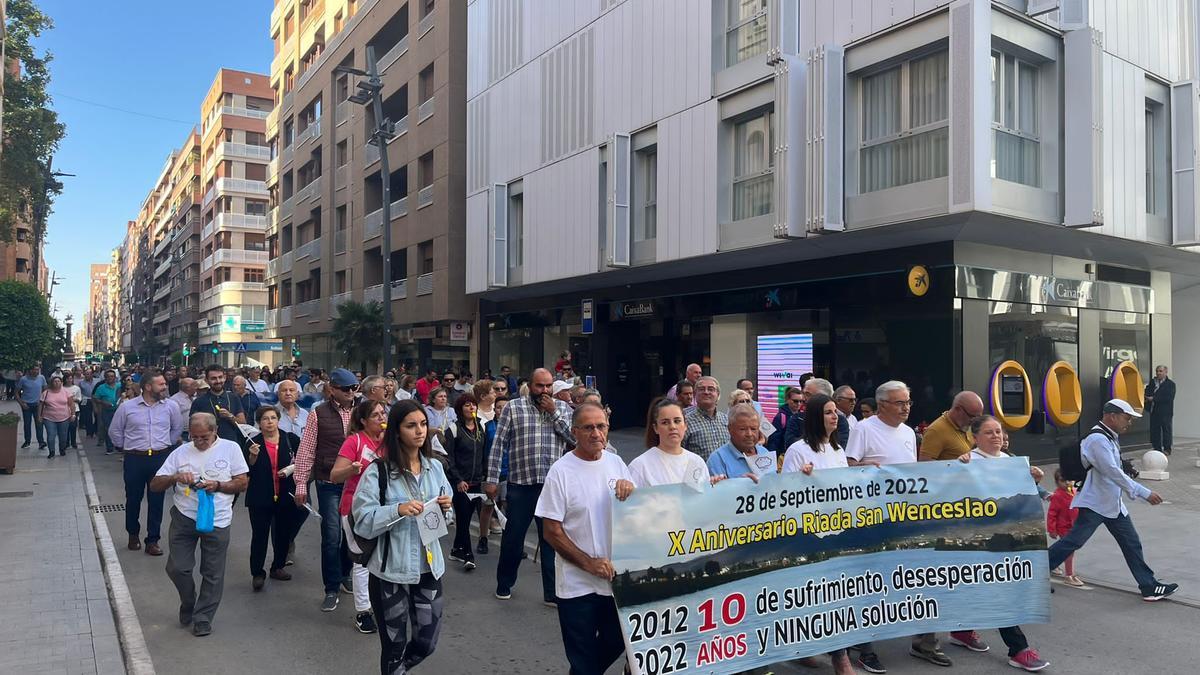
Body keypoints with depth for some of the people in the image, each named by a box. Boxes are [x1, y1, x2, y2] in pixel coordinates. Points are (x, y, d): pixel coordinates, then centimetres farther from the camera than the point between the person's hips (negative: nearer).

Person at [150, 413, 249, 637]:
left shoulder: (230, 448, 2)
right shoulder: (181, 452, 6)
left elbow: (243, 483, 1)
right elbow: (155, 485, 6)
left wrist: (217, 486, -14)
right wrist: (175, 477, -13)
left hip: (216, 520, -2)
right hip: (184, 517, 2)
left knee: (212, 573, 5)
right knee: (177, 568, 1)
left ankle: (203, 618, 21)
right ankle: (188, 604, 29)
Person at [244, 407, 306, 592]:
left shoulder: (291, 440, 0)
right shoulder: (253, 443, -1)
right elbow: (248, 472, -4)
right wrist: (253, 456, -20)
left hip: (285, 496, 2)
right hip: (260, 498, -1)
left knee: (283, 534, 11)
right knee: (260, 535, 1)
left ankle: (278, 567, 29)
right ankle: (257, 573, 12)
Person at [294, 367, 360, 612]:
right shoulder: (318, 414, -3)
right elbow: (306, 450, -2)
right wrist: (301, 484, -3)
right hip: (329, 484, -3)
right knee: (332, 535, -3)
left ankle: (345, 575, 36)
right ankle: (331, 589, 11)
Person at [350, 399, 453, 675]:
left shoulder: (435, 467, 4)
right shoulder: (378, 471, -13)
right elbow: (362, 522, -15)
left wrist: (445, 507, -7)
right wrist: (397, 510, -28)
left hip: (429, 566, 5)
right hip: (390, 571, -5)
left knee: (427, 642, 13)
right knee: (394, 646, 11)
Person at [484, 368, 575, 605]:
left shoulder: (563, 408, 8)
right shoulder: (513, 407, 2)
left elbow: (576, 438, -4)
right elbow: (499, 444, 0)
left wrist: (554, 413, -9)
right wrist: (492, 479, -4)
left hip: (553, 486, 1)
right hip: (521, 485, -1)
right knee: (512, 538, 11)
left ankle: (552, 593, 18)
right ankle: (504, 584, 33)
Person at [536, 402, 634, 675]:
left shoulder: (616, 462, 1)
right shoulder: (561, 471, -13)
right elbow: (552, 532, -11)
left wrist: (629, 489, -13)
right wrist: (589, 563, -17)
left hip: (616, 578, 5)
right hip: (577, 584, -4)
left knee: (616, 643, 19)